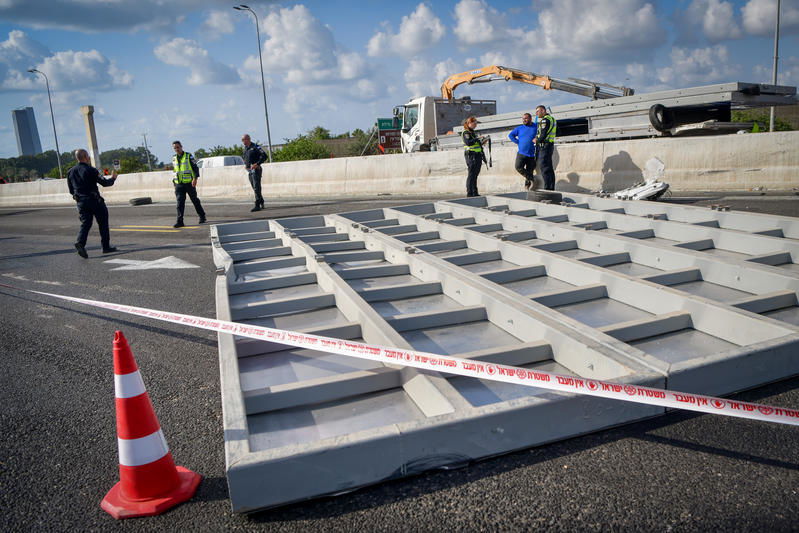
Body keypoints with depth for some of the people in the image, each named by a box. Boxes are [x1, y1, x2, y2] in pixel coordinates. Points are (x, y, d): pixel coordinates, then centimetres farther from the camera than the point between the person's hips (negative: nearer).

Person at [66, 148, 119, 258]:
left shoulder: (70, 172, 8)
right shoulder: (90, 170, -11)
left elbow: (71, 190, 12)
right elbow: (104, 182, -11)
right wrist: (113, 178, 8)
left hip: (81, 202, 5)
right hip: (94, 200, -5)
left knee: (85, 223, 5)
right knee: (103, 223, 7)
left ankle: (80, 243, -20)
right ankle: (106, 246, 12)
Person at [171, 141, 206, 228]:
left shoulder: (189, 156, -2)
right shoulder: (174, 158, 11)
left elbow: (195, 167, -6)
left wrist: (195, 178, -18)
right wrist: (175, 180, 19)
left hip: (189, 183, -3)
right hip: (179, 184, 3)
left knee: (195, 200, 8)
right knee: (180, 203, -6)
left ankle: (202, 217, 24)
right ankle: (180, 221, -9)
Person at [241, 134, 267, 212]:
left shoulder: (255, 147, -9)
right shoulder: (245, 149, 15)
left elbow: (264, 156, -18)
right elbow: (244, 158, 34)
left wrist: (257, 164, -23)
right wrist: (245, 164, 15)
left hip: (255, 169, -8)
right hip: (249, 170, 8)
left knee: (256, 187, -13)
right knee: (255, 188, 12)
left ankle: (257, 205, -16)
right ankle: (261, 203, 23)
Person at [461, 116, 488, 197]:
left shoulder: (472, 132, 21)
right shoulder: (465, 133, -8)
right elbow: (468, 142, -25)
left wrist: (483, 142, 12)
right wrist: (478, 138, -23)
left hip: (477, 155, 9)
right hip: (471, 155, -9)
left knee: (475, 175, 11)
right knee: (471, 174, -9)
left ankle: (475, 193, 15)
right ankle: (469, 193, -7)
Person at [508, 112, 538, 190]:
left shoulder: (536, 127, 5)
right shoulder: (519, 128, 12)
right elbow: (510, 135, 17)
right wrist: (518, 142, 5)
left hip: (532, 154, -1)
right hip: (521, 153, 2)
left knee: (529, 171, -1)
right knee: (518, 167, -18)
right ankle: (531, 179, -3)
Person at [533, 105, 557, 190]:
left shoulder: (545, 120, -13)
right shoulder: (551, 118, 17)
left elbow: (543, 135, -20)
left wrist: (536, 140, -2)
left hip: (544, 146, -10)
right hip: (550, 145, 10)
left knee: (545, 167, -9)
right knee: (549, 168, 11)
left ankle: (547, 188, -11)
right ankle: (551, 188, 13)